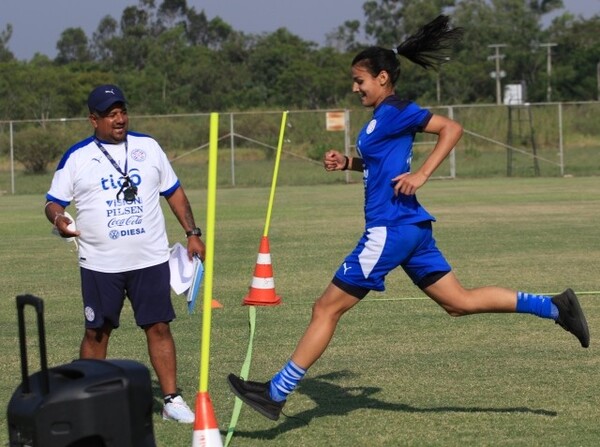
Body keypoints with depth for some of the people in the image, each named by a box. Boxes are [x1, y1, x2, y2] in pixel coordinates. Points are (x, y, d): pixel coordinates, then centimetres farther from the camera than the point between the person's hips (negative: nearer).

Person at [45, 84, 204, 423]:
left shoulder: (148, 147, 8)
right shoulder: (76, 157, 1)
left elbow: (174, 192, 14)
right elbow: (54, 202, 3)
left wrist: (192, 233, 7)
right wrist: (58, 218, -21)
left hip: (150, 259, 1)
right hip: (100, 264, -1)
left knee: (159, 326, -1)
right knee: (97, 332, 6)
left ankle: (172, 399, 4)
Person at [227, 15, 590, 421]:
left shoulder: (395, 111, -11)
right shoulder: (383, 118, 17)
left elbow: (451, 129, -17)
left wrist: (421, 175, -23)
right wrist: (347, 163, 16)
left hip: (389, 230, -10)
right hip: (409, 227, 10)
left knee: (327, 309, -5)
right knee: (459, 301, 11)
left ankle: (276, 393, -1)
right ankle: (554, 307, 6)